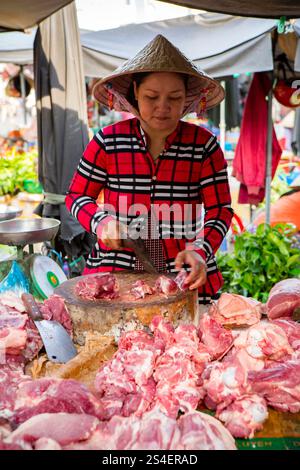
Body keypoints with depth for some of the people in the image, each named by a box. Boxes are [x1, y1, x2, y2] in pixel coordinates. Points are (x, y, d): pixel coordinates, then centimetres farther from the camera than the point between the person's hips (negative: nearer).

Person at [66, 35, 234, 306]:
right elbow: (77, 195, 5)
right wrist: (101, 221, -16)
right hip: (114, 271, 0)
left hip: (185, 276, 1)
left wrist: (201, 251, -21)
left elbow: (219, 210, -3)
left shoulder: (204, 145, -4)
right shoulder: (108, 141, -4)